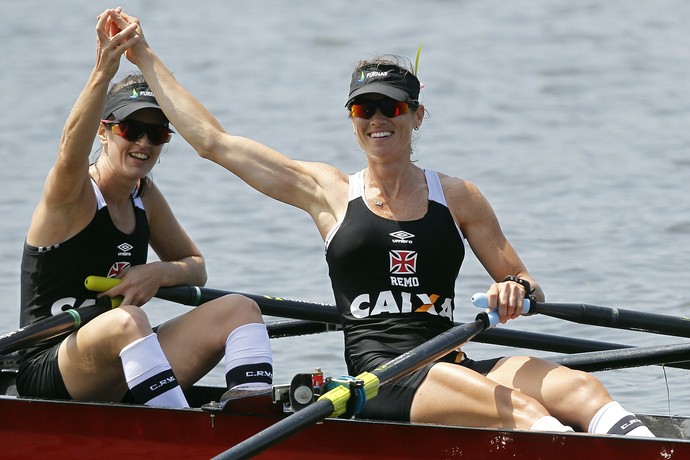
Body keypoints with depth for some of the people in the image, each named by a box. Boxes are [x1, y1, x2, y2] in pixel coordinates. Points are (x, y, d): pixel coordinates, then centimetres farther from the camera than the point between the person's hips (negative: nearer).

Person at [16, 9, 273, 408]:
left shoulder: (144, 196, 12)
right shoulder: (71, 195, -11)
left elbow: (196, 268, 20)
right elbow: (72, 151, -35)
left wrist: (160, 273, -5)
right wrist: (103, 73, -52)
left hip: (120, 381, 8)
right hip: (49, 379, -8)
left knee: (239, 309, -5)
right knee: (126, 321, -38)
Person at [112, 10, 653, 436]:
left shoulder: (457, 197, 18)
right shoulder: (328, 193, 14)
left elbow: (525, 282, 18)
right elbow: (213, 140, 16)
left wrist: (517, 291, -8)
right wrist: (145, 58, 20)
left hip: (454, 364, 3)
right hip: (380, 378, -3)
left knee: (581, 389, -29)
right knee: (519, 411, -35)